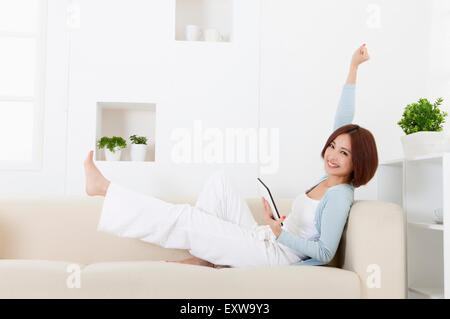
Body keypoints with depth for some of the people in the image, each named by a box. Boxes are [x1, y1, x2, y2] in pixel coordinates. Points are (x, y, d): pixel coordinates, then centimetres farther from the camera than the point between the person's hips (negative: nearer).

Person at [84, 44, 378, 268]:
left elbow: (325, 252, -20)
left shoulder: (339, 195, -18)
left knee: (186, 218, -14)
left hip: (275, 254, -8)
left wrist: (280, 233, -26)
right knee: (220, 180, -3)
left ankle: (104, 188, -1)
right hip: (263, 240, 9)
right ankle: (202, 257, -1)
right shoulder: (331, 179, 5)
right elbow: (343, 122, 8)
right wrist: (353, 68, 11)